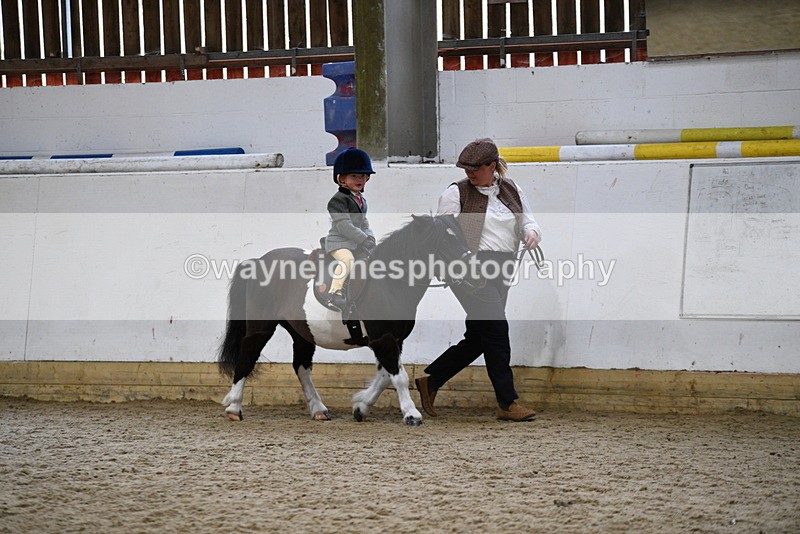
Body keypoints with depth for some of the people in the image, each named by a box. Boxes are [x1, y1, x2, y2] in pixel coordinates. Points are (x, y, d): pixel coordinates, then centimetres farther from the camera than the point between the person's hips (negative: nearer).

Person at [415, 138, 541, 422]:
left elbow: (528, 221, 15)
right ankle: (507, 403, -7)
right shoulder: (456, 193, 0)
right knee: (496, 330, -12)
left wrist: (531, 233, -8)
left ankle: (429, 381, 26)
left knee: (477, 339, 10)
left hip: (498, 273, 6)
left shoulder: (511, 191, 13)